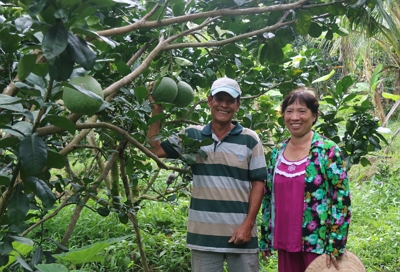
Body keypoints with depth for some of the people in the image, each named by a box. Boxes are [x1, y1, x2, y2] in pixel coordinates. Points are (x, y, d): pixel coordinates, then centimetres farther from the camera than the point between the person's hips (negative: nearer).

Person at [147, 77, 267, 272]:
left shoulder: (250, 139, -1)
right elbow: (157, 149, 2)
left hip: (240, 231, -1)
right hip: (203, 233, 2)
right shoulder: (192, 135, 4)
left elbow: (258, 183, -2)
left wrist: (248, 224, -8)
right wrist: (157, 109, -3)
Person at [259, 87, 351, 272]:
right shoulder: (277, 151, 7)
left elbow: (342, 198, -11)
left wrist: (336, 246, -15)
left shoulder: (328, 150, -8)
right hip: (285, 241, 5)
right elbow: (268, 196, 13)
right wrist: (265, 238, 12)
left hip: (318, 242, -4)